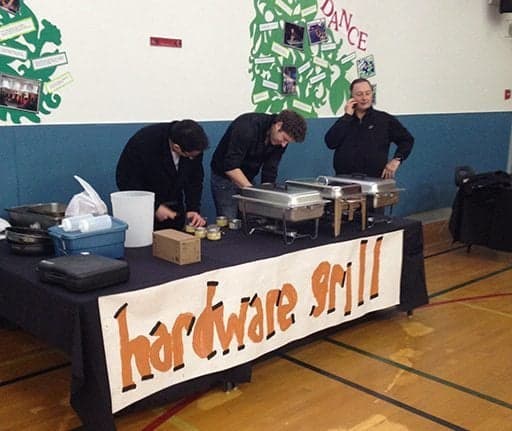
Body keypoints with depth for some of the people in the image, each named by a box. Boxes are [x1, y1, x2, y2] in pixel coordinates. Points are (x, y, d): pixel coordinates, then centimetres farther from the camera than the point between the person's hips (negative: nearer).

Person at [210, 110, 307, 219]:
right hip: (225, 177, -6)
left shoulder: (280, 141, -9)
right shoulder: (248, 127, -29)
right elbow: (230, 166, -32)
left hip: (248, 179, 6)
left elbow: (269, 172, -6)